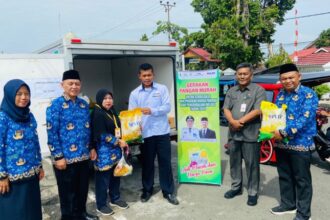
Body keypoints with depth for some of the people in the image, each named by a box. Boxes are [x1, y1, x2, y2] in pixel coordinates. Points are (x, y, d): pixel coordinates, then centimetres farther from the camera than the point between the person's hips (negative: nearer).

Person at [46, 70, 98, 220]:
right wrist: (58, 157, -15)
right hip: (66, 157, -6)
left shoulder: (84, 104, 8)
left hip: (83, 156, 6)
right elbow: (52, 134, -13)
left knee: (82, 188, 19)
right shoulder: (55, 106, -10)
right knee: (68, 191, 10)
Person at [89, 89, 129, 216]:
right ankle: (101, 205, 18)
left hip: (115, 150, 8)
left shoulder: (112, 111, 11)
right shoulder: (97, 114, -15)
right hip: (104, 151, -8)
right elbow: (102, 135, -20)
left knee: (115, 175, 17)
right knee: (103, 178, 3)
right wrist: (118, 142, -16)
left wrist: (122, 142, 14)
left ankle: (115, 199, 33)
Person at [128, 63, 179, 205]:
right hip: (145, 133, 1)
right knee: (147, 163, 13)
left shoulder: (162, 89, 2)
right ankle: (147, 189, 32)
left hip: (162, 132, -1)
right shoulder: (134, 94, 4)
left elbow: (167, 107, -7)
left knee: (165, 162, 7)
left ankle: (168, 191, 21)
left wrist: (152, 111, -22)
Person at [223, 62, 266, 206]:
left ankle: (252, 192, 16)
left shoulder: (258, 90, -3)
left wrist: (240, 121, -14)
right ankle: (236, 187, 30)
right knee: (234, 161, 15)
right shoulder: (231, 91, 13)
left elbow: (258, 111, -13)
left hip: (250, 134, -5)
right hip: (233, 134, 5)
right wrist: (233, 121, -14)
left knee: (252, 164, 3)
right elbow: (226, 109, 5)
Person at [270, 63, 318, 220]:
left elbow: (305, 119, -20)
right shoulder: (280, 95, 11)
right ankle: (288, 204, 34)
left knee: (302, 179, 6)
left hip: (300, 144, -6)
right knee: (284, 176, 17)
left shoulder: (308, 94, -9)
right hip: (281, 144, 6)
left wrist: (284, 132, -23)